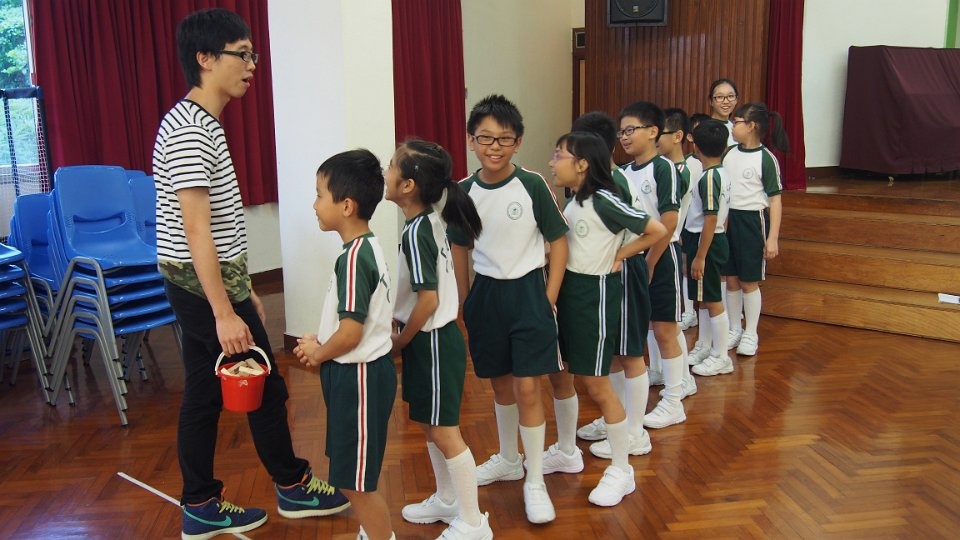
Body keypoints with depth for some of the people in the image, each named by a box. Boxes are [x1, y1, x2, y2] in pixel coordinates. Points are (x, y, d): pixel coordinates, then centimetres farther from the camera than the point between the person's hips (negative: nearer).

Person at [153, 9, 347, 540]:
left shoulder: (202, 124, 12)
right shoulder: (189, 129, -19)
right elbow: (196, 229, -24)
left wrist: (243, 290, 18)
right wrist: (225, 313, -25)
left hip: (197, 283, 9)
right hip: (206, 284, -9)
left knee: (204, 393, 13)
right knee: (264, 387, 5)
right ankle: (293, 486, 23)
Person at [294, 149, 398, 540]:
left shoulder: (353, 257, -23)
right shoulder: (367, 247, 7)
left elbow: (351, 333, -26)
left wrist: (317, 354, -9)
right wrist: (320, 342, 8)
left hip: (358, 376, -10)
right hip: (359, 372, 10)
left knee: (354, 482, 4)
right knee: (354, 475, 22)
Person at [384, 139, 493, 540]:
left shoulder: (415, 232, -22)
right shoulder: (432, 220, 4)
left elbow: (429, 300, -25)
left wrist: (399, 341, -12)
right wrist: (400, 318, 10)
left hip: (432, 342, -9)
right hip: (433, 337, 9)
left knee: (444, 431, 2)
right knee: (429, 424, 22)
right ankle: (446, 500, 39)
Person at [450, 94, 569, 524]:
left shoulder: (532, 185, -11)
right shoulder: (464, 191, -2)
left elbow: (558, 241, -4)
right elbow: (459, 250, 8)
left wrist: (549, 297, -7)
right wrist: (465, 302, 8)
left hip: (527, 291, -3)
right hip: (486, 294, 4)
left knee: (527, 388, -3)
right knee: (500, 383, 17)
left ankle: (535, 482, 12)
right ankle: (508, 460, 39)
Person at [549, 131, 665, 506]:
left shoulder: (604, 201, -17)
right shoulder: (570, 201, 6)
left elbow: (657, 231, -16)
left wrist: (619, 255, -7)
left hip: (595, 292, -8)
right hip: (566, 289, 8)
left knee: (596, 383, -1)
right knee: (560, 373, 15)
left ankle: (622, 471, 15)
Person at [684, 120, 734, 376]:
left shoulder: (708, 177, -20)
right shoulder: (721, 173, 7)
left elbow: (711, 220, -23)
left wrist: (699, 257, -20)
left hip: (706, 242, -9)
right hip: (717, 239, 9)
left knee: (712, 300, 1)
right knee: (705, 299, 17)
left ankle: (721, 358, 11)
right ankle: (708, 348, 28)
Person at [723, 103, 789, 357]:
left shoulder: (766, 159, -10)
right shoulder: (729, 153, 5)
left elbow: (775, 200, -10)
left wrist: (773, 238, -14)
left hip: (752, 221, -5)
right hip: (727, 219, 5)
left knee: (749, 281, 5)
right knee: (731, 279, 11)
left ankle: (751, 334, 19)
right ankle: (734, 330, 25)